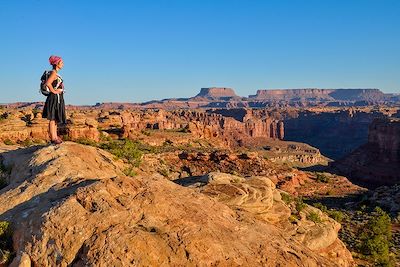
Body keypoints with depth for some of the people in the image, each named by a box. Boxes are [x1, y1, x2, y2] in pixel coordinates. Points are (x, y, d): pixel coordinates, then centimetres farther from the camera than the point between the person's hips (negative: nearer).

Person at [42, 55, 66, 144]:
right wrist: (54, 91, -18)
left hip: (58, 99, 10)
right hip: (54, 98, -10)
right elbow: (47, 83, -28)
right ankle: (53, 138, 0)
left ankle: (55, 137, 22)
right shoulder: (54, 73, -14)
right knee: (52, 119, -4)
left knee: (56, 119, 14)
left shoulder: (56, 73, 14)